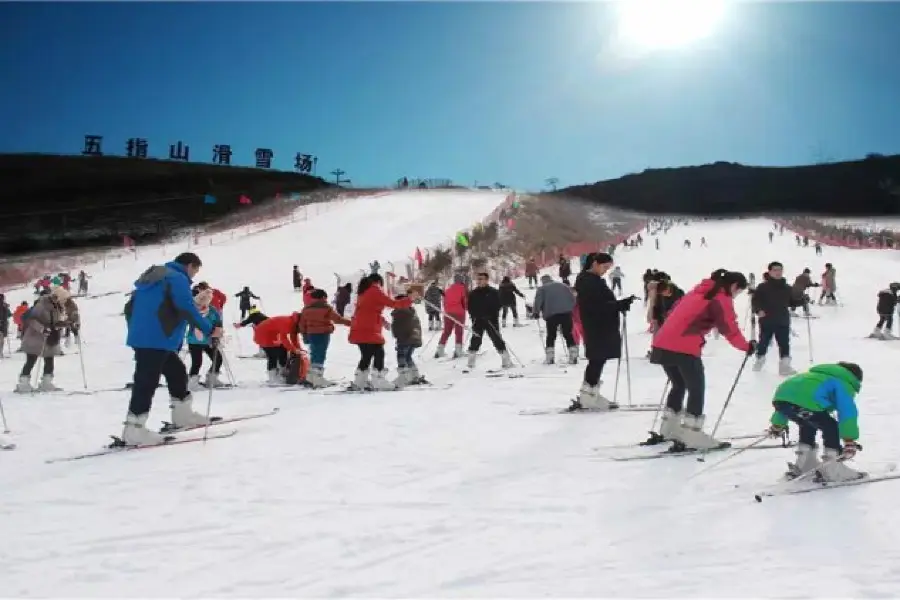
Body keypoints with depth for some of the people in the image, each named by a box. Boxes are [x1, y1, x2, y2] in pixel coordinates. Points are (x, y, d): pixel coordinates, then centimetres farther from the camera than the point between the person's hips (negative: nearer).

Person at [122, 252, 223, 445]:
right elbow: (188, 310, -17)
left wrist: (136, 330, 33)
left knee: (177, 371, 20)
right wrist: (209, 330, -11)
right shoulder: (178, 279, -7)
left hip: (141, 338, 10)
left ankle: (182, 414, 28)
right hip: (155, 340, -10)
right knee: (146, 382, -9)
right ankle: (134, 430, -9)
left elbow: (130, 306, 26)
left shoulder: (154, 277, 22)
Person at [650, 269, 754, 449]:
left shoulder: (700, 290, 22)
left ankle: (669, 428, 29)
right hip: (684, 348, -8)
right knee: (697, 389, 3)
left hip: (663, 343, 8)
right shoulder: (722, 299, -1)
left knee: (679, 385, 23)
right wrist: (746, 346, 9)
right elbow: (730, 330, -5)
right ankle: (692, 436, 0)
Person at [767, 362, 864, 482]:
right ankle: (831, 469, 10)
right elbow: (847, 412, 1)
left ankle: (804, 464, 38)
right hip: (801, 403, -9)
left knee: (809, 424, 32)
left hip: (780, 397, 9)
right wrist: (850, 440, -1)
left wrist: (778, 424, 52)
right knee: (831, 427, 8)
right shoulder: (844, 384, 17)